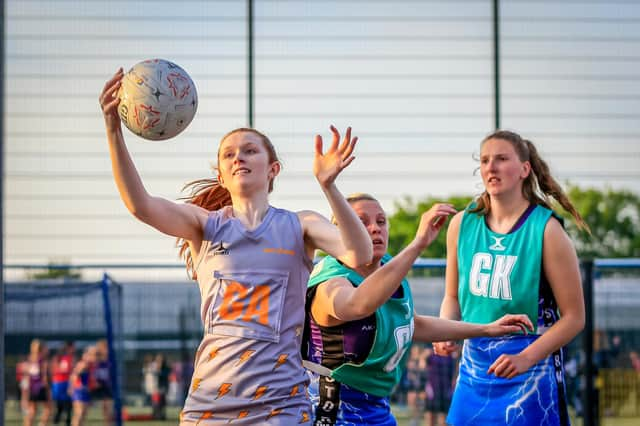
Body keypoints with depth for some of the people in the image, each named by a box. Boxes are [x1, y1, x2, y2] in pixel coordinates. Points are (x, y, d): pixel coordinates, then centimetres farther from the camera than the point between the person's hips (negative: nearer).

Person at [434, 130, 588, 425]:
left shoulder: (546, 230, -11)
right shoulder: (462, 224, 3)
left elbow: (574, 317, -9)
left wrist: (526, 358, -20)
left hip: (531, 365, -4)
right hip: (474, 365, 4)